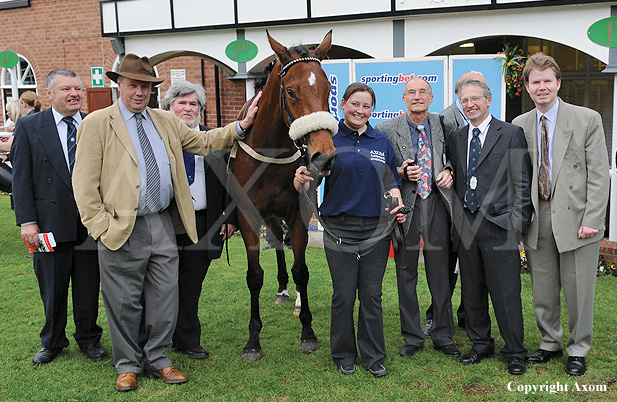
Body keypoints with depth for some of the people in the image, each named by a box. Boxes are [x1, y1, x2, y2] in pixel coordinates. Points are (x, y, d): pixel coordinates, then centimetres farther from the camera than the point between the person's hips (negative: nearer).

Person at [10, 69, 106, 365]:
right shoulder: (29, 126, 2)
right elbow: (21, 177, -1)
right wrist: (27, 221, -8)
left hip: (90, 223, 1)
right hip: (50, 223, -1)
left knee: (88, 286, 11)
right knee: (52, 288, 12)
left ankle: (89, 339, 30)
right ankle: (52, 342, 31)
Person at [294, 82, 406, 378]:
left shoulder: (382, 142, 10)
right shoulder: (328, 140, 0)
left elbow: (391, 183, 15)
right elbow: (305, 186, -3)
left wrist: (398, 207, -3)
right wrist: (300, 179, -25)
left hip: (376, 228, 2)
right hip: (339, 228, -2)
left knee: (372, 294, 8)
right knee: (344, 295, 5)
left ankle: (373, 357, 22)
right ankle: (344, 355, 23)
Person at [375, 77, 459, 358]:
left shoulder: (442, 126, 7)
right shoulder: (386, 130, -1)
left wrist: (448, 172, -4)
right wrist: (401, 172, -14)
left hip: (437, 203, 2)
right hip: (405, 204, -1)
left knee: (440, 272, 7)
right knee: (406, 273, 7)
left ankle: (443, 337, 22)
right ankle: (412, 337, 22)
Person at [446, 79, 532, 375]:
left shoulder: (512, 134, -1)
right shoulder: (455, 138, 13)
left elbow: (522, 183, -3)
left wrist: (518, 222, -9)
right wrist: (457, 218, 9)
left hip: (499, 225, -5)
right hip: (465, 226, 5)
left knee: (506, 293, 0)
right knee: (472, 291, 13)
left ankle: (514, 353, 16)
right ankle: (481, 344, 29)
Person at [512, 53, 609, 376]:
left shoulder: (587, 119, -1)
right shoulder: (519, 125, 8)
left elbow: (599, 174, -5)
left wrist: (592, 220, -12)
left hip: (576, 217, -3)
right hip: (537, 220, 3)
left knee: (578, 289, 5)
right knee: (543, 290, 12)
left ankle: (577, 350, 24)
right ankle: (550, 343, 30)